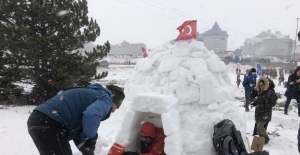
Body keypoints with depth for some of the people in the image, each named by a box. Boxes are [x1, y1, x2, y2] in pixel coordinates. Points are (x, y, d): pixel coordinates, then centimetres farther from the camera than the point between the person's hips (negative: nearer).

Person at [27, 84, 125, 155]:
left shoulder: (93, 95, 28)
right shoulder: (106, 99, 0)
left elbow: (76, 128, 28)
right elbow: (91, 116, -24)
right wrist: (90, 141, -8)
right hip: (49, 124, -10)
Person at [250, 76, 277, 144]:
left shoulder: (270, 93, -16)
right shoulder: (260, 91, 5)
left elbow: (273, 103, -13)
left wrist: (263, 106, -20)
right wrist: (253, 104, 1)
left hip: (266, 113, -7)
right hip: (258, 112, 7)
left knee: (260, 126, -10)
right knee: (258, 126, 11)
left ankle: (266, 138, 12)